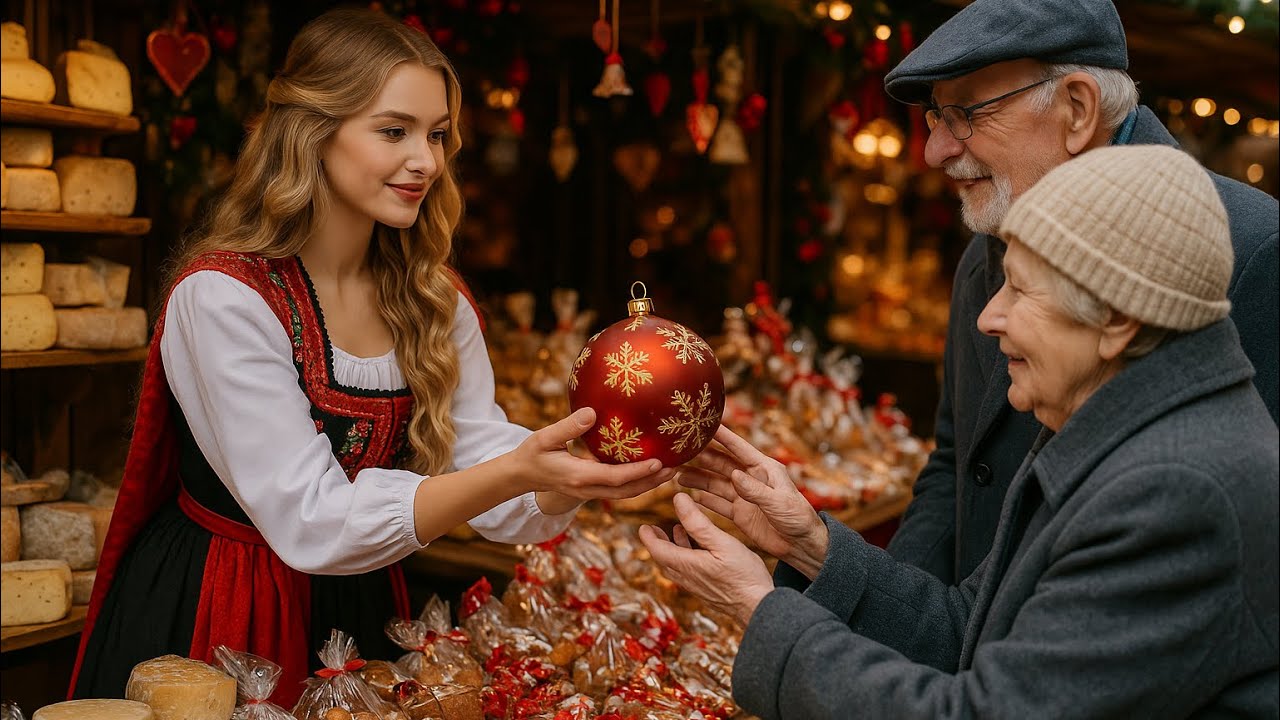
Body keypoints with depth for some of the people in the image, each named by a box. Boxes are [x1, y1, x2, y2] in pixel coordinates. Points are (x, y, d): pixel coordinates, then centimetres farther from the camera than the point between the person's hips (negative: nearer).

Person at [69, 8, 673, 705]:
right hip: (210, 620, -5)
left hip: (360, 606, 6)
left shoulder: (432, 299, -2)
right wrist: (515, 472, -38)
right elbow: (309, 521, -27)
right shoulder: (224, 295, -21)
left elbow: (484, 461, -8)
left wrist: (579, 471, -30)